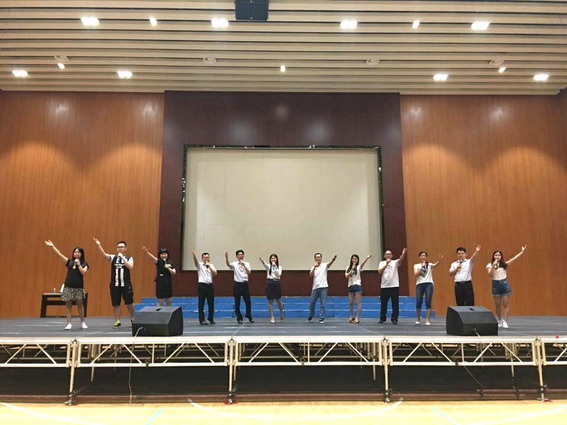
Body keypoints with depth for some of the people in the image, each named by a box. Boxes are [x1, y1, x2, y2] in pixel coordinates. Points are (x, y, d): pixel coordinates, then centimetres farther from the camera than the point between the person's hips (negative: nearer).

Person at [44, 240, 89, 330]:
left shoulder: (84, 263, 4)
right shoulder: (69, 262, 7)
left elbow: (83, 272, -11)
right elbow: (59, 254, 2)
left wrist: (78, 264, -12)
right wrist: (52, 246, -4)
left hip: (79, 287, -2)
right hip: (68, 286, 2)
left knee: (80, 304, 4)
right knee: (68, 305, 1)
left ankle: (83, 323, 14)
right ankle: (69, 323, 6)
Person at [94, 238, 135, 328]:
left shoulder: (129, 258, 1)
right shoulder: (112, 257, 4)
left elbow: (130, 267, -17)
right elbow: (104, 255, -14)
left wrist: (123, 257, -19)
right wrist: (98, 245, -31)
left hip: (126, 284, -1)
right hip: (115, 284, 1)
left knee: (129, 302, 7)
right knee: (115, 304, 4)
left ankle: (133, 318, 27)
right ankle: (117, 321, 15)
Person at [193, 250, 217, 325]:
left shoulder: (211, 265, 14)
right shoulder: (199, 265, 4)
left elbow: (215, 274, 0)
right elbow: (195, 260, -18)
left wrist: (209, 267, -12)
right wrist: (194, 254, -38)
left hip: (210, 285, 3)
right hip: (202, 285, -3)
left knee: (211, 303, 7)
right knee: (201, 303, -1)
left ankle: (211, 319, 19)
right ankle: (202, 320, 4)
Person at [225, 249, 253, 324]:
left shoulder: (247, 264, 5)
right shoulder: (234, 264, -1)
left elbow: (249, 273, -10)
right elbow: (228, 265, -23)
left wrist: (244, 265, -18)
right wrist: (226, 257, -42)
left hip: (244, 284, 2)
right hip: (237, 284, -1)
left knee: (248, 301, 7)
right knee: (237, 303, 2)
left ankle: (249, 316, 26)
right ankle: (239, 318, 13)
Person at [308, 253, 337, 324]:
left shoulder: (324, 265, 1)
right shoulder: (313, 267, 10)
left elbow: (330, 263, -22)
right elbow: (311, 275, -6)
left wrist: (333, 259, -44)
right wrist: (314, 267, -18)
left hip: (323, 287, -3)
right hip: (315, 288, 3)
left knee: (323, 304, -3)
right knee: (311, 303, 11)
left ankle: (321, 318, 5)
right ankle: (311, 316, 32)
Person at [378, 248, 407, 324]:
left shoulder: (395, 262, 4)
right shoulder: (382, 263, 7)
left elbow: (400, 260, -18)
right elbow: (380, 272, -9)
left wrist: (403, 254, -39)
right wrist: (386, 264, -19)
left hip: (394, 286, -1)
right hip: (384, 286, 1)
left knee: (395, 303, 0)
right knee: (383, 303, 9)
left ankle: (394, 319, 8)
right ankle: (382, 318, 20)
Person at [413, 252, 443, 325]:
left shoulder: (429, 265, 7)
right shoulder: (416, 265, 11)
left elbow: (435, 265, -17)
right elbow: (415, 275, -4)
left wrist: (439, 260, -39)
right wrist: (422, 266, -9)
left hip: (428, 284, -1)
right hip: (419, 285, 1)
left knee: (428, 303, -6)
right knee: (418, 303, -1)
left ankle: (428, 320, 0)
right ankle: (418, 318, 21)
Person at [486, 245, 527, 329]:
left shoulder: (504, 264, 6)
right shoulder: (490, 265, 0)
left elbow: (514, 258, 2)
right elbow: (490, 274, -14)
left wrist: (522, 251, -2)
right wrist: (493, 265, -23)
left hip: (504, 283, 1)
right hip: (495, 284, -1)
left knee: (506, 304, -3)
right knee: (498, 305, 6)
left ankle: (504, 321, 0)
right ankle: (499, 321, 18)